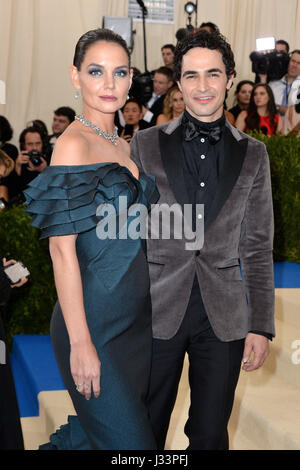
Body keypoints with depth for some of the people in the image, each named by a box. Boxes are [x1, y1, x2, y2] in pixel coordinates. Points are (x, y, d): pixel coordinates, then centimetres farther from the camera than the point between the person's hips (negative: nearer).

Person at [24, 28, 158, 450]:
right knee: (128, 442, -1)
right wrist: (81, 343, -20)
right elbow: (62, 248, -18)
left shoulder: (123, 146, 11)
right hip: (94, 322, -8)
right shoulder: (74, 143, -14)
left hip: (135, 316, 8)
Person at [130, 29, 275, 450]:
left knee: (211, 435, 12)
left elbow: (258, 248, 6)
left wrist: (261, 325, 0)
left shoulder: (253, 154, 6)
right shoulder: (146, 144, 2)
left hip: (224, 317, 1)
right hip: (157, 310, -1)